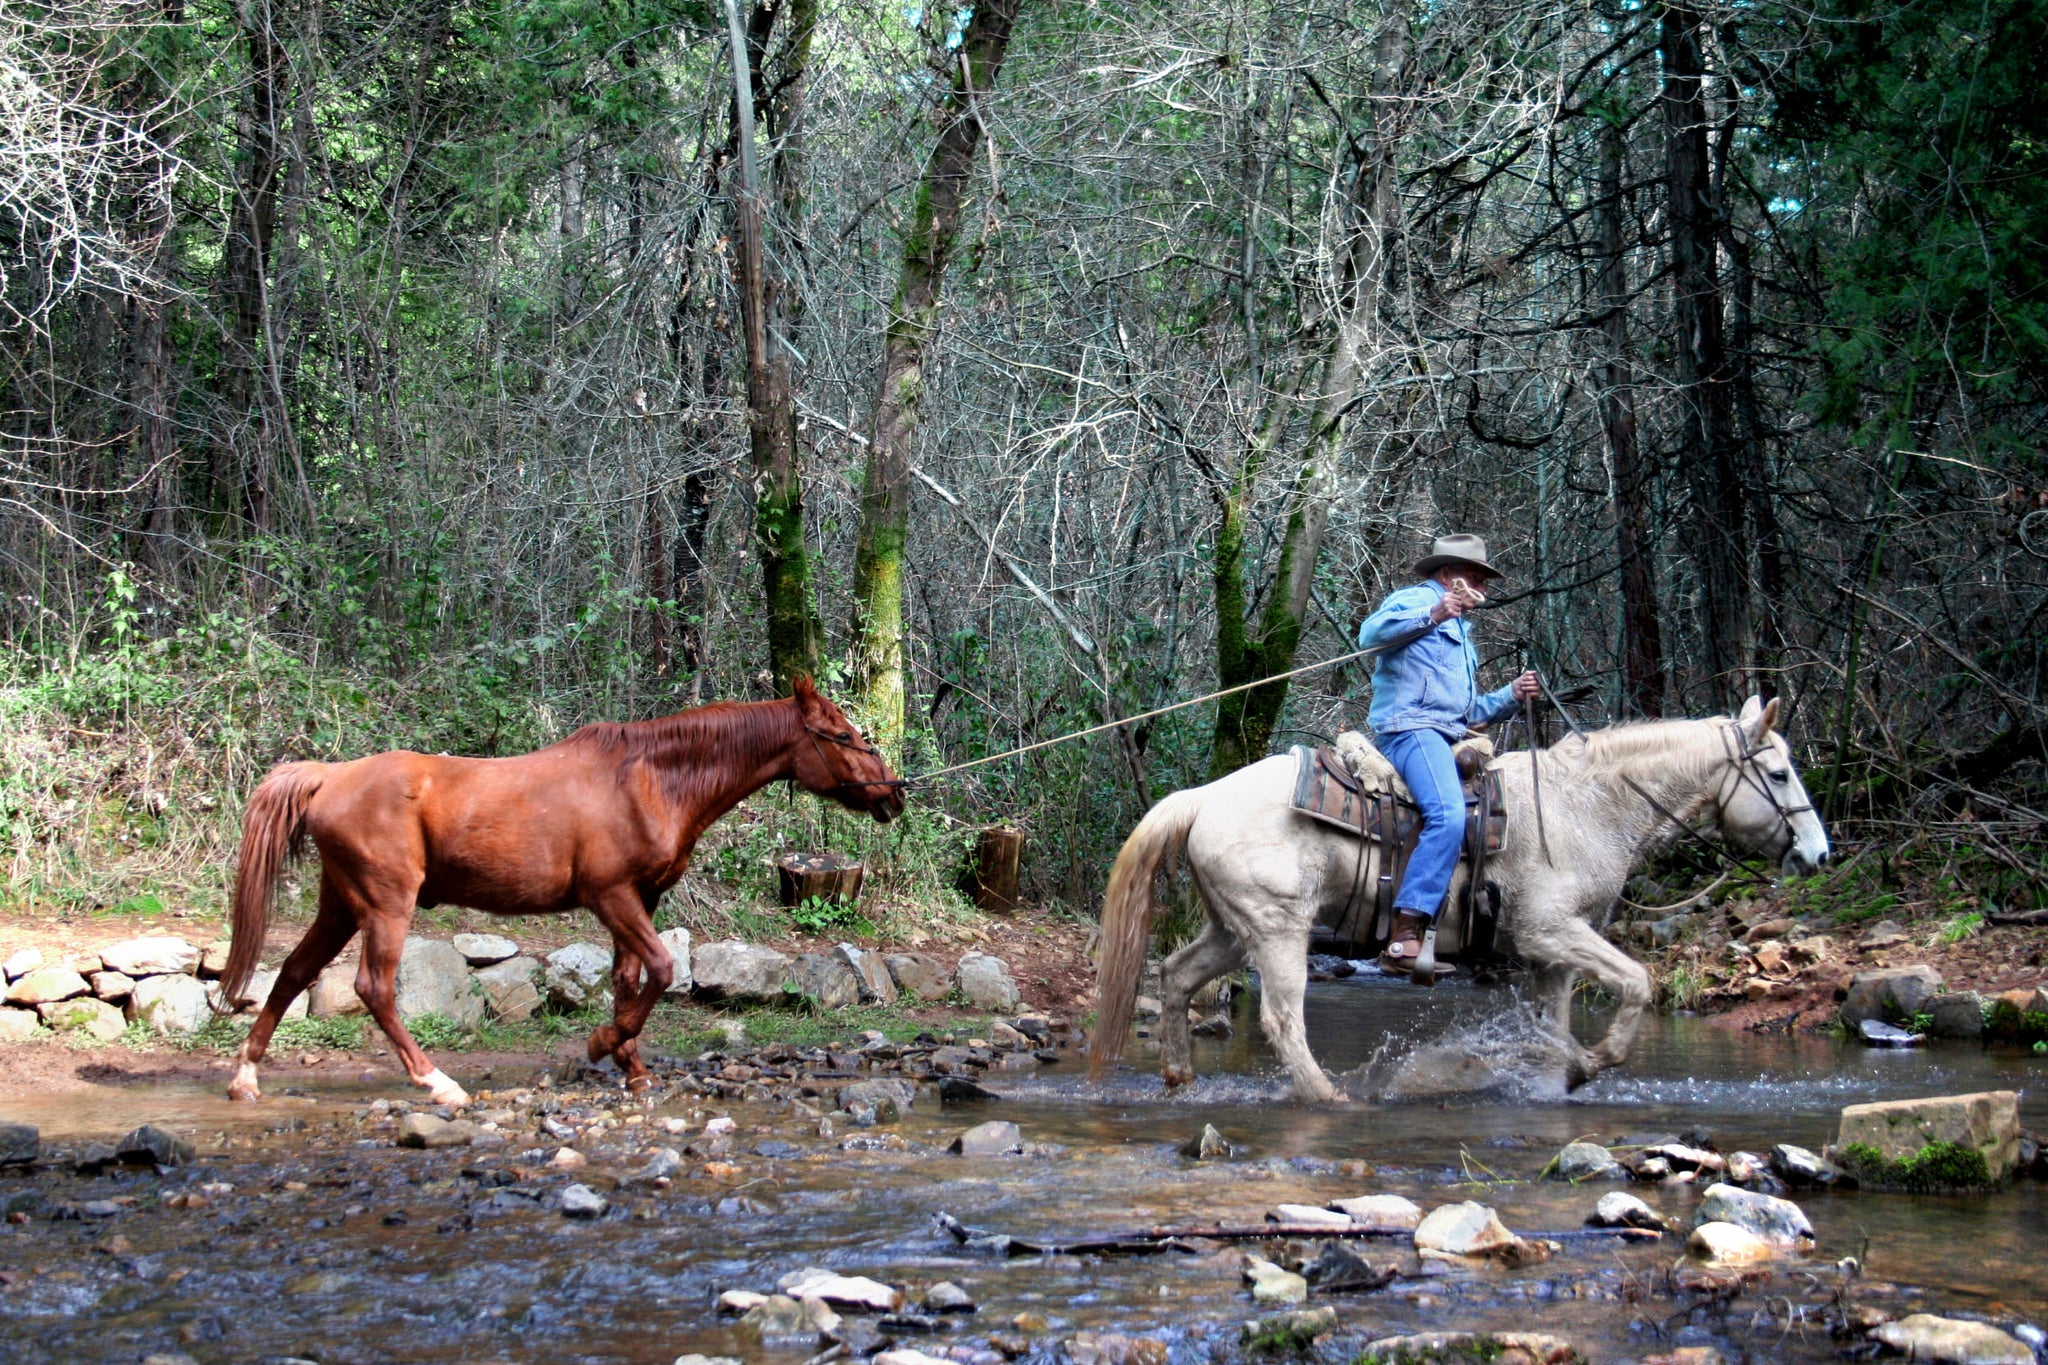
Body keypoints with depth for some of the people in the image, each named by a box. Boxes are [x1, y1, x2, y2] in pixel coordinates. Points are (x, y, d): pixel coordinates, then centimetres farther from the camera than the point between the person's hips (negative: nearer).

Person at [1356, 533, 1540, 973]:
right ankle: (1406, 935, -39)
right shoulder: (1414, 600, 7)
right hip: (1411, 726, -10)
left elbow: (1470, 712, 37)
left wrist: (1511, 695, 21)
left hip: (1451, 739, 10)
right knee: (1449, 817, -31)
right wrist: (1434, 615, -22)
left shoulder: (1461, 633, 35)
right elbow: (1371, 634, -14)